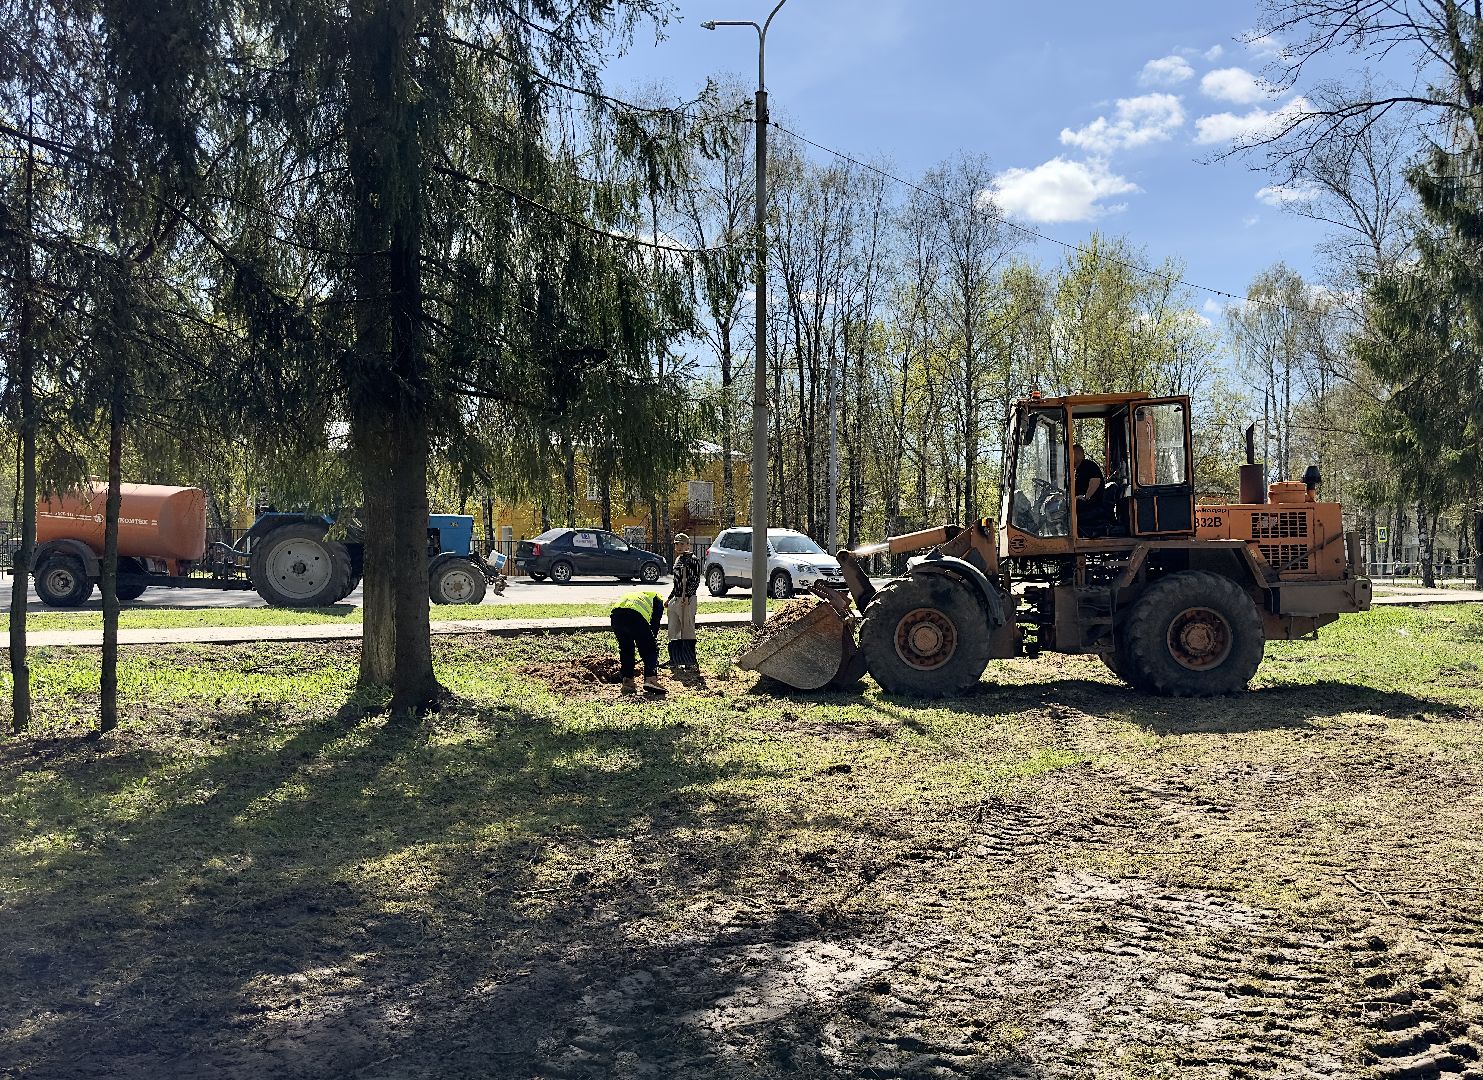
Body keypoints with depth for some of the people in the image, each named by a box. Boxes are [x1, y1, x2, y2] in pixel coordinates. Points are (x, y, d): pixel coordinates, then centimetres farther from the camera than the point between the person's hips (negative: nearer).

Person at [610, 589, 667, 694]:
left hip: (615, 615, 5)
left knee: (625, 650, 24)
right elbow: (655, 626, 16)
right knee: (651, 650, 9)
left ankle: (627, 681, 19)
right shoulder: (658, 599, 30)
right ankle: (650, 679, -7)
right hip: (636, 617, -5)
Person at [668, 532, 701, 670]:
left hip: (688, 599, -9)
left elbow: (695, 581, -13)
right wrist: (670, 598, 21)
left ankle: (691, 662, 0)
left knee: (688, 629, -5)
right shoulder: (678, 559, 17)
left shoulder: (693, 560, -8)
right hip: (676, 599, 9)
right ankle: (675, 660, 20)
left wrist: (687, 596, -23)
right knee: (673, 631, 11)